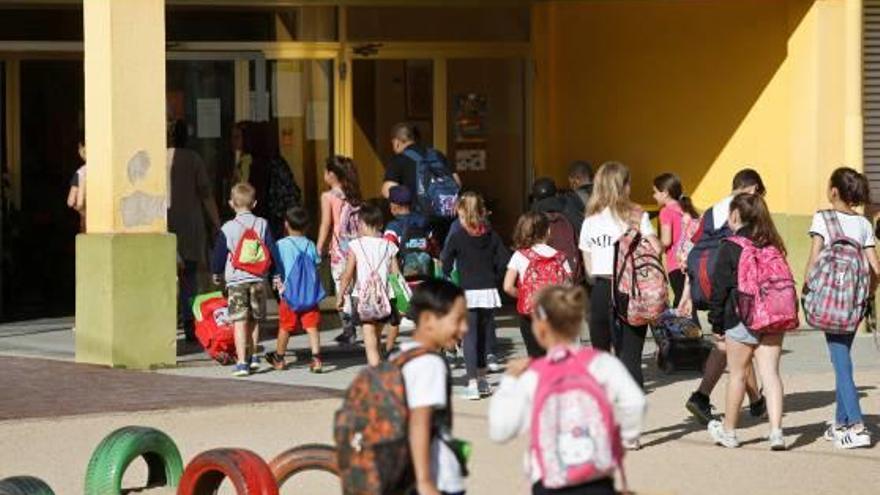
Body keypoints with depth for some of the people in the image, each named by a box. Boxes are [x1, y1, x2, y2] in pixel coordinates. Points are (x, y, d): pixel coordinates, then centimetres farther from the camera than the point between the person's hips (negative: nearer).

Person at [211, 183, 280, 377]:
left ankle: (242, 362, -12)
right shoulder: (262, 225, 2)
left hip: (236, 280, -3)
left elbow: (219, 254, 5)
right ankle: (253, 356, 23)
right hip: (258, 279, 3)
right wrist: (277, 275, 11)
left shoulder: (227, 228, -3)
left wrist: (216, 273, 22)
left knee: (239, 322, -5)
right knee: (255, 321, 18)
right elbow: (272, 251, 3)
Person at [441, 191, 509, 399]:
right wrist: (494, 279, 13)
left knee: (470, 337, -2)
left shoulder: (457, 237, -7)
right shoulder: (492, 236, 2)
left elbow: (445, 265, -3)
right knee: (485, 335, 15)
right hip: (489, 291, 4)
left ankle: (472, 383, -10)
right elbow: (504, 262, -1)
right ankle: (482, 379, 24)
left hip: (468, 293, -4)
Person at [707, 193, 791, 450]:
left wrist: (717, 324, 3)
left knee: (738, 374, 8)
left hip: (742, 320, -4)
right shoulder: (772, 245, 7)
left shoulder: (730, 248, -7)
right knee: (770, 373, 1)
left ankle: (728, 430, 22)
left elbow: (720, 289, -6)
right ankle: (776, 431, -9)